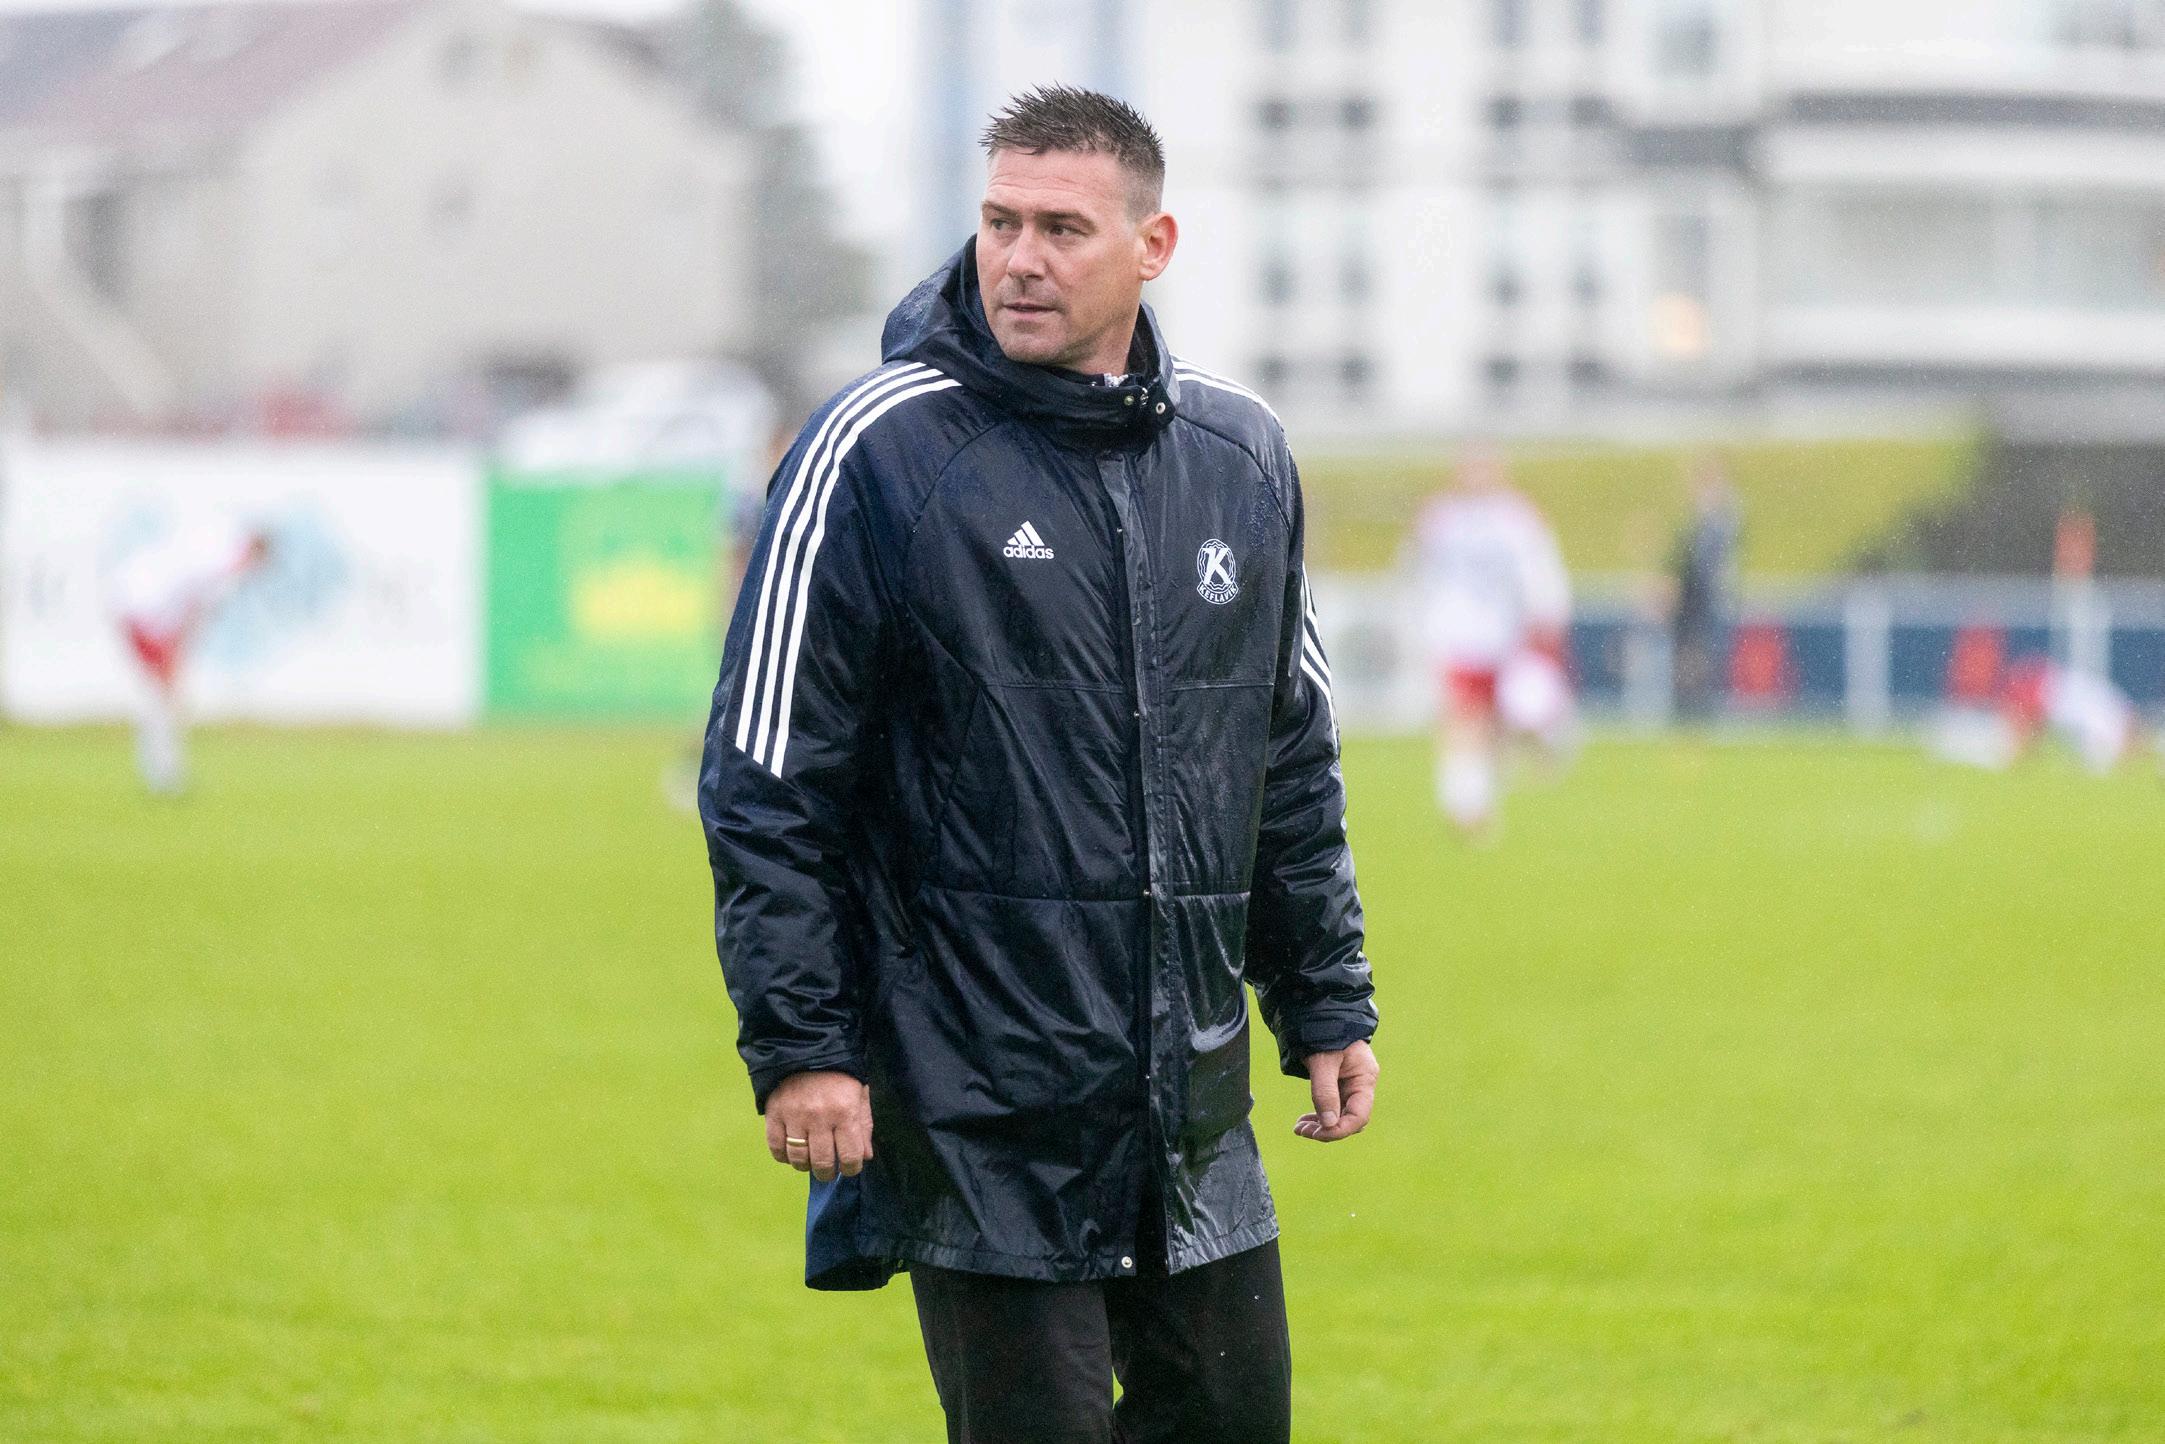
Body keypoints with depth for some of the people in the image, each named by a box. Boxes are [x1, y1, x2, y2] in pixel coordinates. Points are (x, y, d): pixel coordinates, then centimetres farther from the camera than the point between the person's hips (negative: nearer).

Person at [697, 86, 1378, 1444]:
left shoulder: (1241, 454, 9)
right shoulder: (878, 452, -7)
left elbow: (1295, 762, 19)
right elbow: (767, 782, -6)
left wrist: (1329, 1002, 16)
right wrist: (796, 1041, -12)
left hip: (1193, 1107, 5)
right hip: (978, 1113, -5)